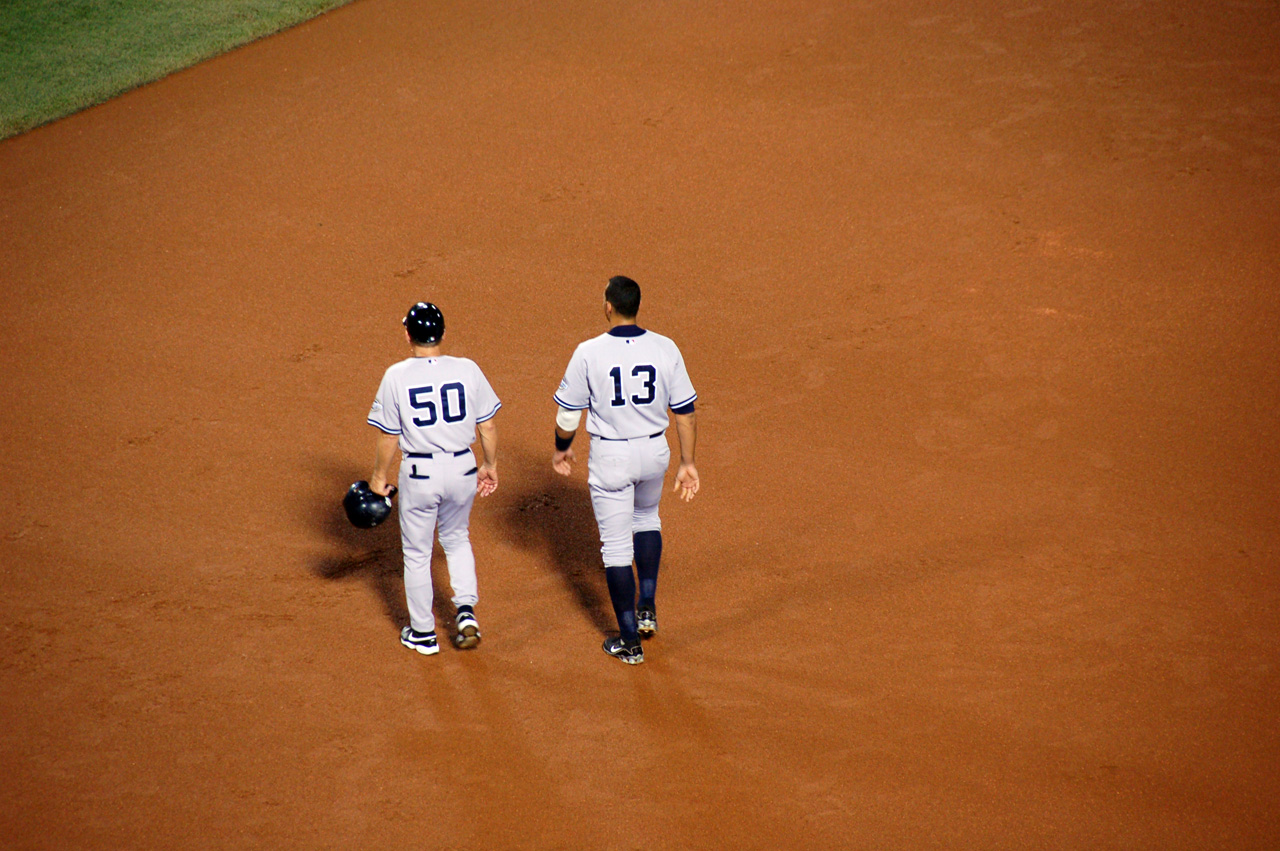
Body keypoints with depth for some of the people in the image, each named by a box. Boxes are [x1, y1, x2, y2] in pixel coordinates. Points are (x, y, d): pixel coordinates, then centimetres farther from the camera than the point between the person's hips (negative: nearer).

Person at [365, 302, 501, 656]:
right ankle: (466, 611, 13)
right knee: (456, 539, 27)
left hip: (419, 472, -2)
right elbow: (487, 427, 1)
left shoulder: (397, 375, -11)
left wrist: (379, 476, 7)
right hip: (463, 468, 3)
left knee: (416, 553, 14)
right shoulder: (468, 369, -6)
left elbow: (388, 436, -6)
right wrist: (490, 465, 16)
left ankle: (423, 633, 23)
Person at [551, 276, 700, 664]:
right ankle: (647, 609, 27)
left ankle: (629, 640, 11)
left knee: (616, 545, 6)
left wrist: (562, 448, 13)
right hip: (654, 451, 3)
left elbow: (568, 413, -6)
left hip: (610, 456, -3)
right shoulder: (666, 349, -6)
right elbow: (685, 410, -3)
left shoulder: (589, 352, -14)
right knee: (646, 518, 31)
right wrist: (687, 463, 5)